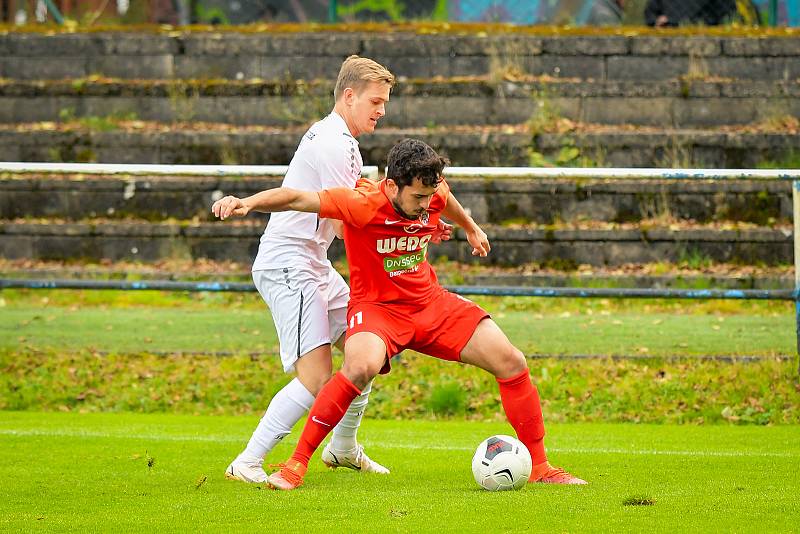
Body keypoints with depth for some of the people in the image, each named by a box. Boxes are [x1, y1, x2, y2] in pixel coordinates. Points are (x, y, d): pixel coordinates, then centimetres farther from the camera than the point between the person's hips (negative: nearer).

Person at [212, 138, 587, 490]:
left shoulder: (432, 194, -9)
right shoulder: (364, 204, -26)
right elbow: (297, 199, -35)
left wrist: (470, 228, 39)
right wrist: (247, 203, -52)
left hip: (430, 302, 6)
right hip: (377, 305, -6)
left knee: (511, 362, -4)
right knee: (361, 366, -38)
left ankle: (539, 467, 13)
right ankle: (296, 465, -23)